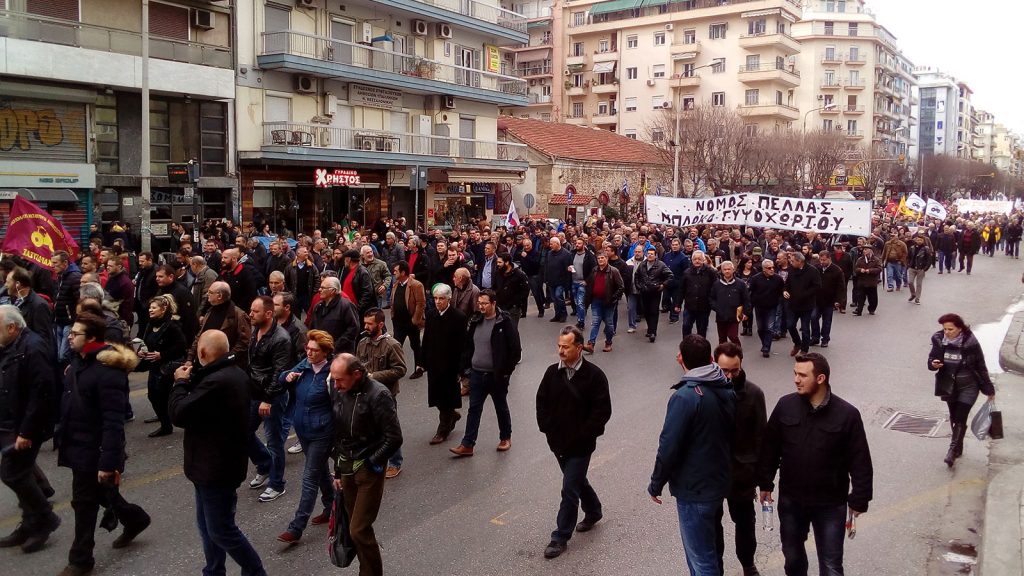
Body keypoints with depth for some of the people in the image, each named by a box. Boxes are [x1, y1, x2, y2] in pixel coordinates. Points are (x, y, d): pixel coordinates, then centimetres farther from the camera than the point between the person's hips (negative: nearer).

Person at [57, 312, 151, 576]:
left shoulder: (108, 371, -24)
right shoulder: (79, 362, 5)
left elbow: (114, 422, -26)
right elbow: (70, 404, 15)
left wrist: (109, 462, -28)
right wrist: (63, 441, 17)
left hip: (93, 450, -9)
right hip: (77, 445, 9)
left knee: (85, 503, 5)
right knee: (97, 493, 22)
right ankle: (134, 518, 43)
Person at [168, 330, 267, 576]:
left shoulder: (216, 381, -29)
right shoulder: (236, 374, 5)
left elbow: (178, 413, -25)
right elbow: (201, 402, 14)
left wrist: (181, 382, -10)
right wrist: (193, 379, 0)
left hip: (215, 467, -10)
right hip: (223, 463, 10)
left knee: (221, 530, 3)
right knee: (208, 525, 21)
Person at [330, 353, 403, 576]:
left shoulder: (377, 395, -17)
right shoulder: (339, 392, 2)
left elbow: (394, 438, -16)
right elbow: (338, 433, 12)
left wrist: (371, 463, -11)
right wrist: (338, 470, 13)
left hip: (368, 470, -6)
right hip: (346, 469, 6)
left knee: (359, 529, -8)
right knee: (354, 527, 11)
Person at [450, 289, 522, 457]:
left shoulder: (504, 322, -13)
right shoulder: (475, 322, 6)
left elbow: (515, 350, -12)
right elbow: (468, 346, 15)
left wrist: (506, 371, -12)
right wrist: (465, 366, 6)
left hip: (497, 375, -5)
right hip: (476, 374, 5)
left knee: (501, 408, 13)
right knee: (474, 409, 4)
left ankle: (505, 438, 31)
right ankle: (467, 444, 7)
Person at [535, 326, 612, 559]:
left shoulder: (594, 375, -15)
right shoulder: (552, 372, -1)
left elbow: (603, 411, -15)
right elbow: (542, 401, 9)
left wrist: (582, 435, -16)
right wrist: (547, 428, -1)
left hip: (580, 445, -5)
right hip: (558, 442, 5)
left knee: (570, 489, -3)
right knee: (577, 481, 23)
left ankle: (561, 537, 10)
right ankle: (593, 512, 47)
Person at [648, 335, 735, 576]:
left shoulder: (685, 397, -23)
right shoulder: (729, 391, 1)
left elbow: (669, 447, -21)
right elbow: (733, 435, 10)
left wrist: (656, 484, -8)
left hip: (694, 490, -8)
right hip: (719, 482, 8)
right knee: (707, 548, 25)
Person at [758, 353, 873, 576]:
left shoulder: (847, 414, -15)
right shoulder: (785, 405, -8)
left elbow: (860, 461, -8)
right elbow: (770, 447, 2)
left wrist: (859, 499, -7)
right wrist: (765, 483, 4)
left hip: (831, 505, -3)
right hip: (790, 500, 3)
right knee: (792, 554, 22)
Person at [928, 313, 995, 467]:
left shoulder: (971, 343, -18)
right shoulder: (939, 340, -10)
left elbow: (981, 367, -8)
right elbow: (931, 359, 1)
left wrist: (989, 389, 0)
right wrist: (933, 364, -24)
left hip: (968, 387, -4)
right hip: (949, 386, 4)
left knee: (960, 419, -8)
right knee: (954, 418, 15)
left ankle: (952, 451, -3)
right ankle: (958, 447, 31)